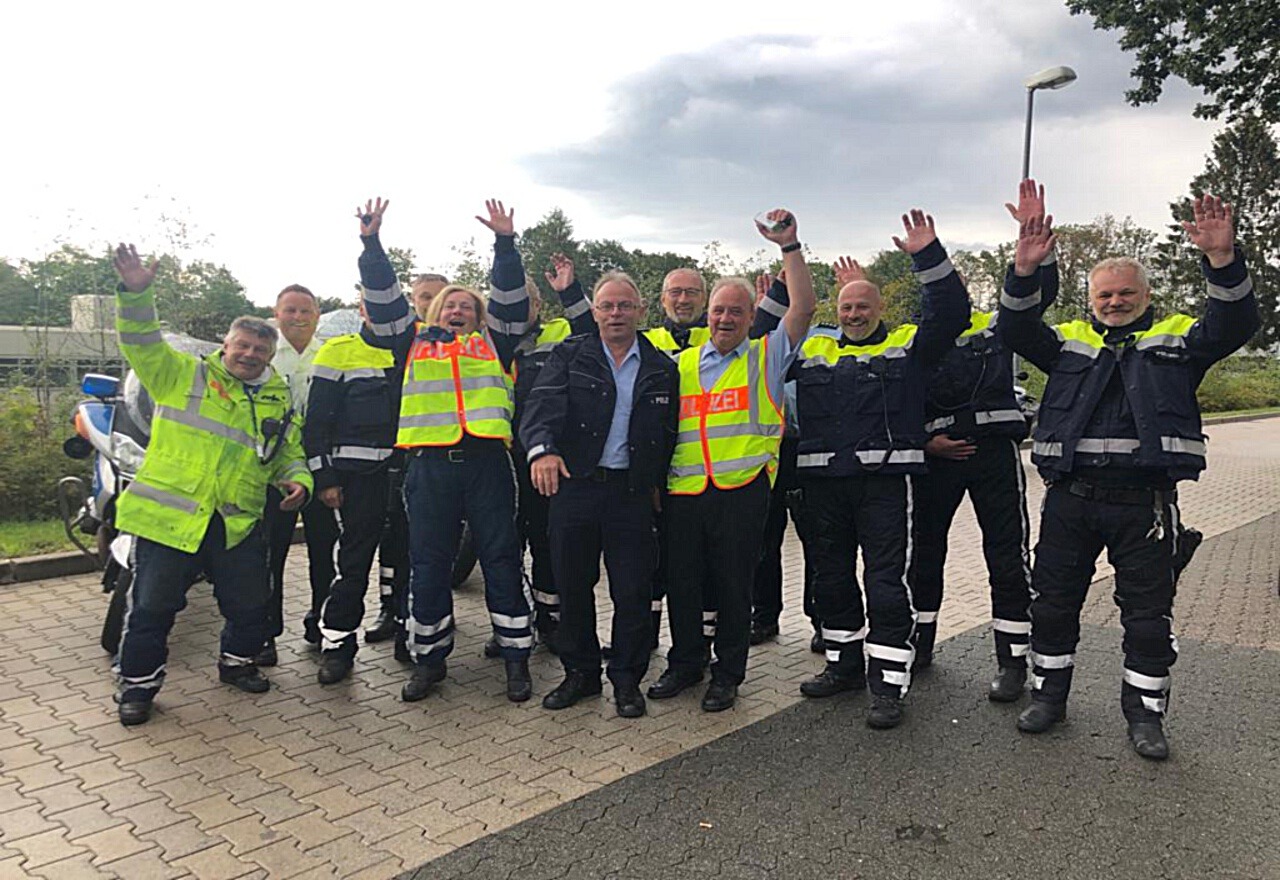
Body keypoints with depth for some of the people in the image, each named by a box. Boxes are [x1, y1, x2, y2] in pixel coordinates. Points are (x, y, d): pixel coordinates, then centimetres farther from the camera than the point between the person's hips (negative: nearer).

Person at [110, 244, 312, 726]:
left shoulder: (280, 400, 13)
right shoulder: (184, 373, 3)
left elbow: (290, 454, 17)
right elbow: (142, 342, -8)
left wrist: (298, 480, -3)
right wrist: (136, 292, -23)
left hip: (239, 524, 4)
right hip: (169, 516, -3)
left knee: (251, 604, 10)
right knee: (151, 607, 2)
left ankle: (237, 662, 35)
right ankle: (138, 683, 21)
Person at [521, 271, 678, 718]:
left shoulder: (661, 368, 8)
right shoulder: (570, 355, 3)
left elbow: (669, 434, 12)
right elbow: (543, 404, -13)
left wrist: (657, 483, 5)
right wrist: (542, 448, -32)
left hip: (633, 492, 0)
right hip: (573, 484, 0)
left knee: (633, 591, 4)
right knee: (573, 585, 10)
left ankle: (627, 679, 21)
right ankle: (580, 673, 27)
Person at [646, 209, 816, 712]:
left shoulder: (766, 357, 6)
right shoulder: (681, 364, 15)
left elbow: (804, 309, -7)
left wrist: (788, 246, -13)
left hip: (741, 490, -3)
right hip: (682, 491, 3)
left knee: (733, 586, 7)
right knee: (681, 583, 11)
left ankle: (728, 674, 24)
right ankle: (684, 664, 30)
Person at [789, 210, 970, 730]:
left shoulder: (907, 346, 7)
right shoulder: (811, 352, 17)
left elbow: (951, 312, -5)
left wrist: (927, 256, -13)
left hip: (886, 480, -4)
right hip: (823, 482, 5)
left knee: (886, 581, -4)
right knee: (831, 578, 12)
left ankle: (887, 682, 4)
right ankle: (844, 665, 27)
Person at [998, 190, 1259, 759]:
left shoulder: (1176, 339, 10)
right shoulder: (1069, 342, 13)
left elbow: (1234, 324, -8)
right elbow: (1016, 331, -3)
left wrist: (1223, 260, -25)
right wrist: (1025, 272, -20)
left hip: (1145, 503, -1)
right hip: (1070, 499, 2)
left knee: (1148, 615, 8)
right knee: (1052, 602, 9)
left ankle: (1145, 712, 25)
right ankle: (1048, 695, 26)